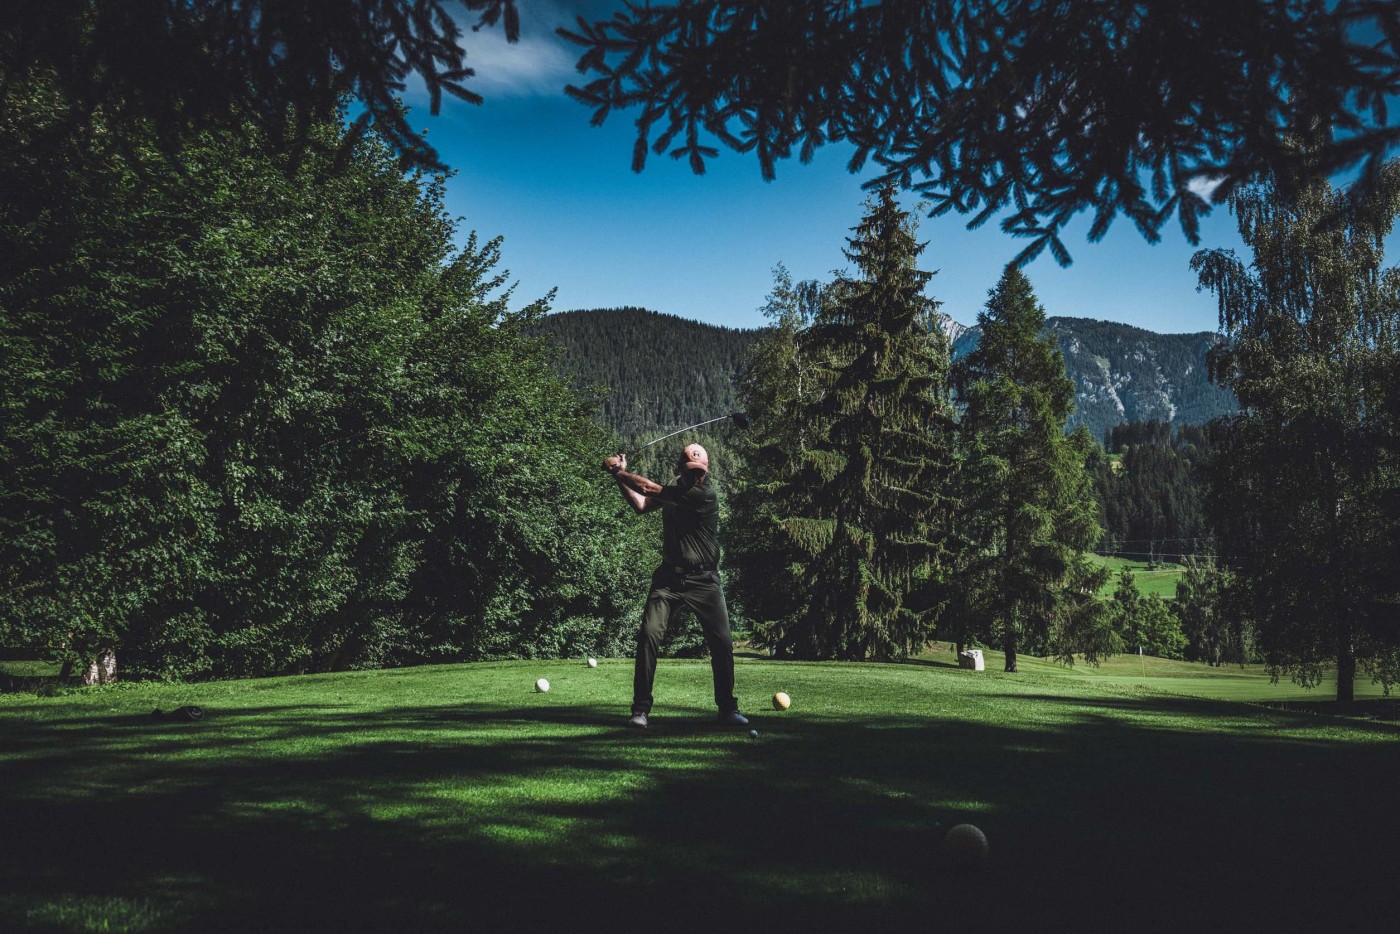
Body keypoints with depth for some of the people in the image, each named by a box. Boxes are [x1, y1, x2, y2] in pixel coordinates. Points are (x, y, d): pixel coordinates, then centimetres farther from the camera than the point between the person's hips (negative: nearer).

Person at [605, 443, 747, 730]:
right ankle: (640, 709, -4)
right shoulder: (674, 487, 5)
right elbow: (641, 504, 12)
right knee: (648, 636, -11)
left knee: (722, 643, -5)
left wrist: (618, 471, -7)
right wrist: (621, 475, 3)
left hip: (703, 580, -4)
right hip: (669, 577, 4)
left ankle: (728, 709, 13)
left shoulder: (705, 495, -18)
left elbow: (651, 490, -17)